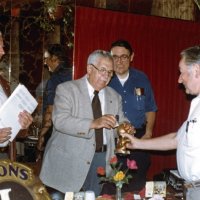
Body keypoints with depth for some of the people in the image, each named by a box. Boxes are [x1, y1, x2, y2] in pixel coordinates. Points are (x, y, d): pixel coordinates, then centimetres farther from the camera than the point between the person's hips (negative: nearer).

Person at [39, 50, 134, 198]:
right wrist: (93, 123, -29)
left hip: (102, 159, 4)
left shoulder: (114, 96, 13)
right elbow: (60, 120, -17)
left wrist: (125, 128, -12)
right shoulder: (66, 89, -3)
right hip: (70, 159, -4)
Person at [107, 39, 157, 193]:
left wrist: (148, 133, 0)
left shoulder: (141, 79, 4)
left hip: (138, 139, 2)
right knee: (111, 186, 1)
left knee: (137, 184, 7)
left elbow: (150, 109, 11)